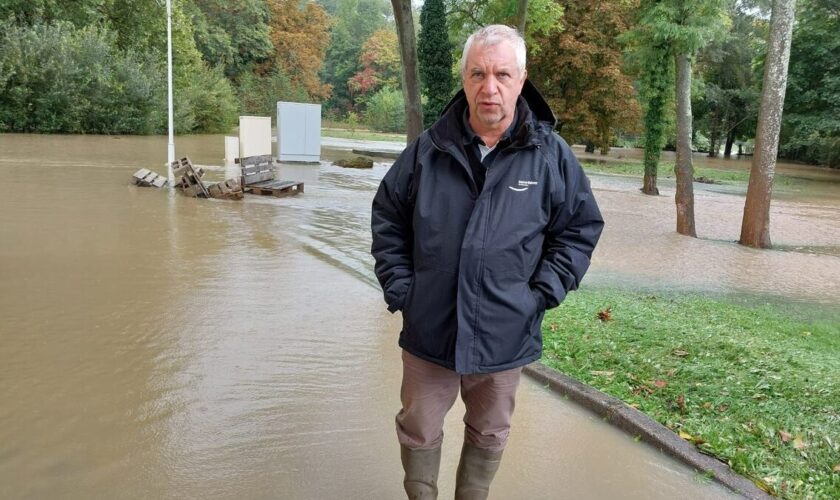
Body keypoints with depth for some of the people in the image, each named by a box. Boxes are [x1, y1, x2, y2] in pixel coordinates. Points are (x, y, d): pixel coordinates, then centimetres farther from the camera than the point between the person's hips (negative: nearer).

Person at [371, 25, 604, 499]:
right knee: (419, 432, 16)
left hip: (506, 335, 0)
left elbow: (582, 226, 3)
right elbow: (387, 219, 5)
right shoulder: (428, 149, -5)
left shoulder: (552, 155, -7)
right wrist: (400, 289, -2)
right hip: (429, 330, 1)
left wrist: (542, 293, -6)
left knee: (489, 435, 20)